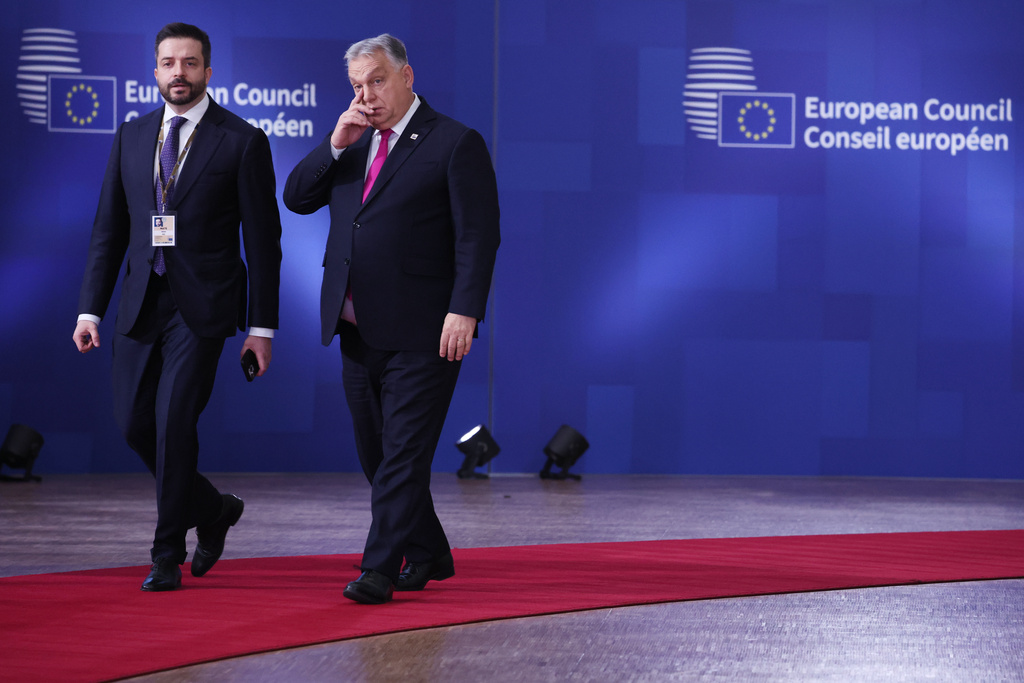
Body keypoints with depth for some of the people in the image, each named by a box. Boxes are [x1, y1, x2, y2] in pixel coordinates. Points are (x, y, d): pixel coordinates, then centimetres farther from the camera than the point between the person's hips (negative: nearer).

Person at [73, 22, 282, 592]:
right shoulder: (131, 138, 10)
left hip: (202, 307, -5)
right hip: (142, 304, 5)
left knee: (174, 421, -12)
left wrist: (262, 326, -6)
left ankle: (169, 554, 2)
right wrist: (90, 309, 4)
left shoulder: (243, 141, -3)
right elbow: (109, 230, 12)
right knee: (134, 423, 5)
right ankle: (213, 510, 28)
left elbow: (263, 239, -3)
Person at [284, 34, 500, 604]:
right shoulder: (352, 144, 15)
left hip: (420, 335, -7)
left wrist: (465, 310, -21)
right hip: (358, 332, 7)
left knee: (404, 455, -7)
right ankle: (429, 556, 27)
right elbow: (296, 197, 10)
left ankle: (379, 568, -7)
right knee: (378, 455, 13)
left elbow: (478, 235, -11)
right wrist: (336, 144, -4)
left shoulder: (456, 144, -6)